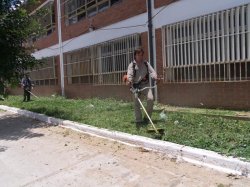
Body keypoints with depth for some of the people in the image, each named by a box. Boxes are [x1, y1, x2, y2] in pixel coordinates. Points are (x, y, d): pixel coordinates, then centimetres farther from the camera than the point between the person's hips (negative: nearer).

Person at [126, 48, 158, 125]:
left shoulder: (146, 64, 15)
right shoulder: (132, 64, 6)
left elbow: (152, 71, 5)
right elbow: (129, 74, -9)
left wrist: (154, 77, -18)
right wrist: (129, 80, -32)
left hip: (145, 85, 2)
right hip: (136, 85, -1)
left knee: (150, 99, -17)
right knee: (136, 103, -3)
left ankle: (147, 117, 1)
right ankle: (138, 120, 9)